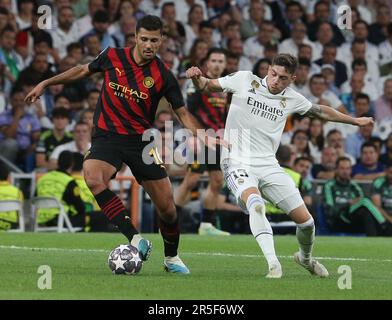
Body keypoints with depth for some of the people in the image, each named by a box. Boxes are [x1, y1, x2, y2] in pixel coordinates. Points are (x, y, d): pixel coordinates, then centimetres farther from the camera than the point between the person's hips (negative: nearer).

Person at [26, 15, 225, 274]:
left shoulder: (163, 75, -6)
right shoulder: (112, 57, -2)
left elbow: (182, 113, 2)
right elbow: (83, 70, 17)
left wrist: (203, 137, -14)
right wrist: (46, 83, 18)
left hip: (141, 141, 0)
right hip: (107, 137, 0)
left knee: (168, 208, -2)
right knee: (92, 177, -33)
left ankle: (171, 257, 27)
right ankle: (136, 239, -31)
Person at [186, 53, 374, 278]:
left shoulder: (292, 99, 7)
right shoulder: (245, 80, -3)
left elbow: (321, 111, 25)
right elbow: (207, 86, 6)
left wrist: (355, 121, 34)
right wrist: (198, 77, -17)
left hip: (269, 166, 4)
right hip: (238, 164, -4)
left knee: (305, 221, 1)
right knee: (255, 202, -36)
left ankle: (306, 258, 34)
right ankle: (273, 264, -40)